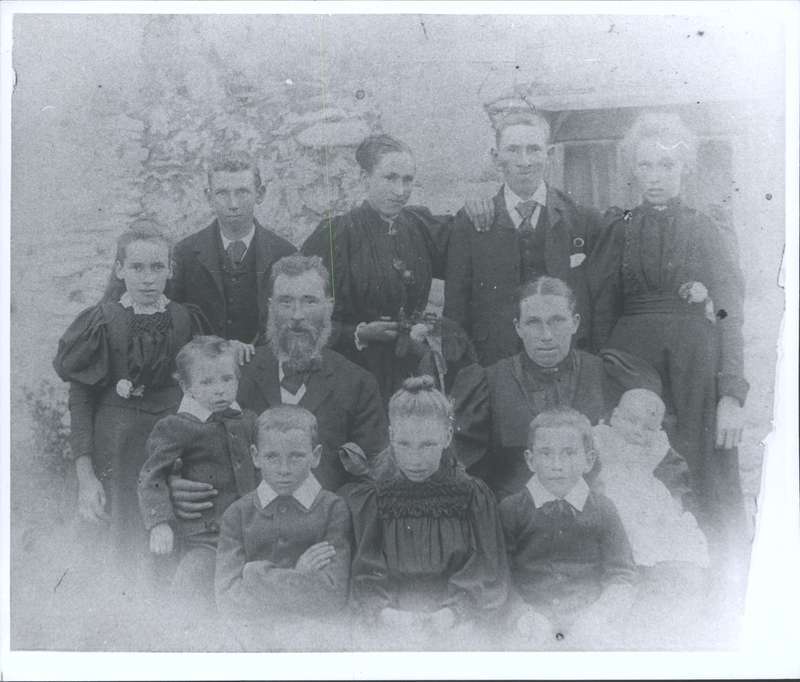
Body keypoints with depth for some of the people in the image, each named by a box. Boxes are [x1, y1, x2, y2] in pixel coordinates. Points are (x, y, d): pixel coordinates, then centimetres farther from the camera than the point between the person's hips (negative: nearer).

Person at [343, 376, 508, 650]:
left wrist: (451, 614, -13)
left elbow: (489, 578, 2)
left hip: (455, 630, 1)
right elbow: (363, 576, 1)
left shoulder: (473, 497, 6)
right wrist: (385, 614, -17)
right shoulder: (366, 500, 7)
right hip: (387, 636, 0)